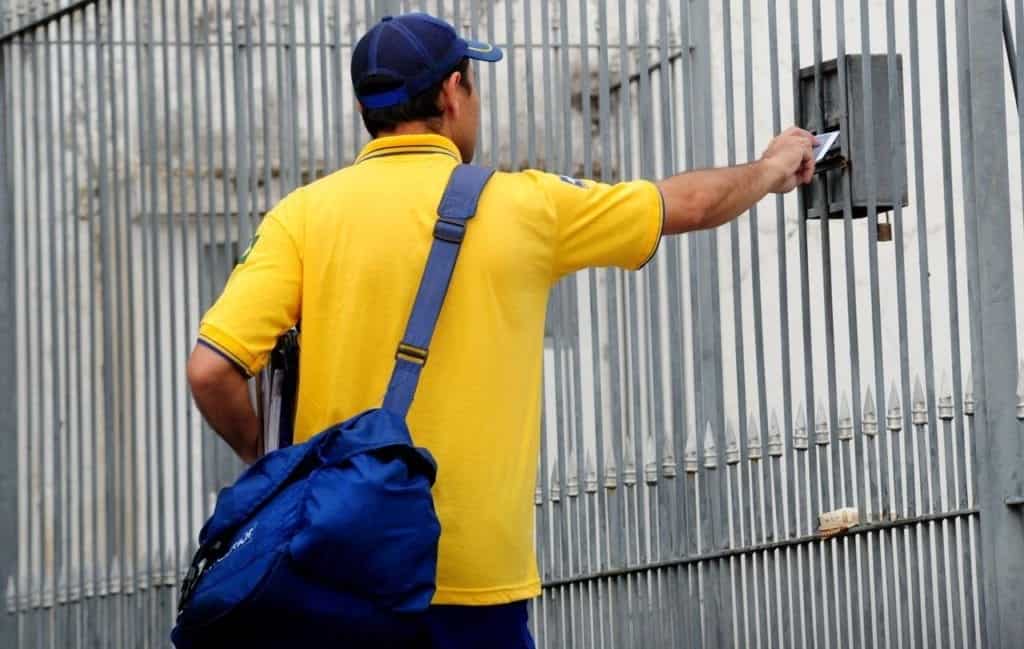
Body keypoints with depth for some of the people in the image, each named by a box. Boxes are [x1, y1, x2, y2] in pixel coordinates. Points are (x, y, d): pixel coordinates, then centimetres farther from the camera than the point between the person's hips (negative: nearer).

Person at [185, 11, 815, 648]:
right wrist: (774, 168, 37)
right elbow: (691, 204, 16)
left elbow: (211, 370, -10)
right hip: (472, 574, -1)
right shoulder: (521, 206, 0)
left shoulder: (304, 212, -1)